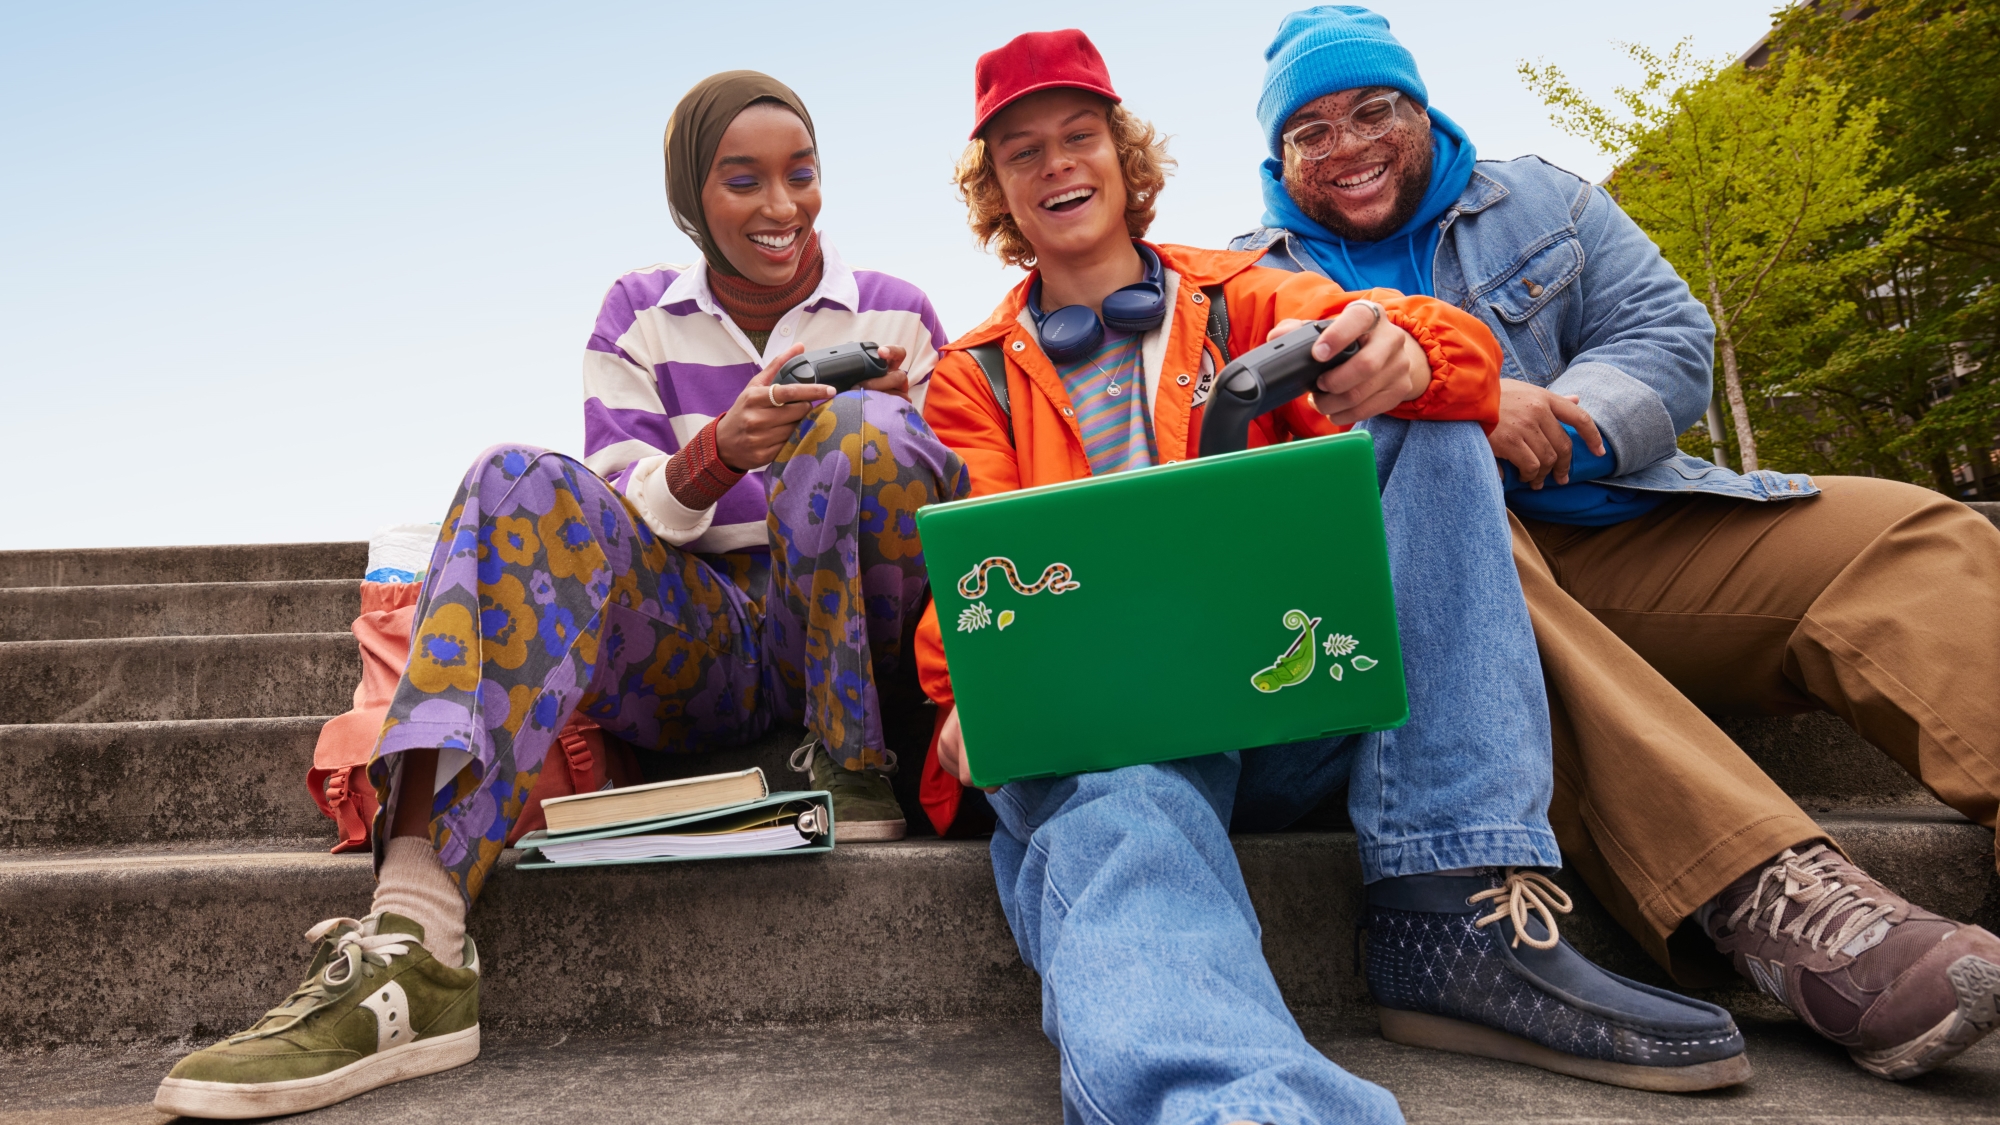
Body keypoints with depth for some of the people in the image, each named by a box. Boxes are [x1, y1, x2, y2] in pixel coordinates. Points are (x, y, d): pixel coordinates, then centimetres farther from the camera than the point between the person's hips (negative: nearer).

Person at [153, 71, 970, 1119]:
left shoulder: (895, 312, 8)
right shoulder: (640, 314, 9)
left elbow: (961, 509, 8)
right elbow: (618, 526, -1)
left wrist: (893, 433, -15)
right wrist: (717, 455, -22)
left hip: (849, 642, -1)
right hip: (697, 646, 1)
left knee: (857, 431, -28)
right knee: (522, 486, -27)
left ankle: (855, 779, -15)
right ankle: (412, 944, -41)